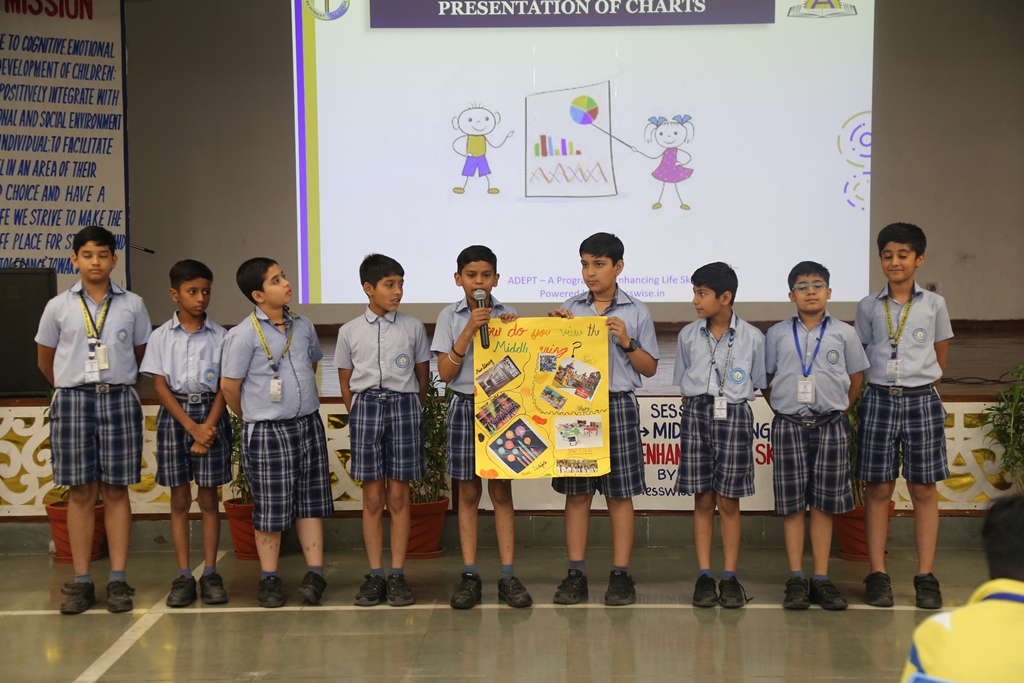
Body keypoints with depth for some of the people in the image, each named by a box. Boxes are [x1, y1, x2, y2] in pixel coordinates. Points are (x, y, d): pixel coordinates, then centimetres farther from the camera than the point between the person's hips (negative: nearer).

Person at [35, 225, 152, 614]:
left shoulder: (132, 305, 4)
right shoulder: (58, 307, 4)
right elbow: (46, 361, 14)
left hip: (119, 400, 0)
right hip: (73, 402, 0)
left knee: (115, 491, 1)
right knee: (80, 492, 2)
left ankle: (118, 580, 5)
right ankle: (81, 582, 6)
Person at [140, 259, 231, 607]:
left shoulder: (219, 336, 1)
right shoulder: (161, 337, 1)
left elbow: (224, 386, -1)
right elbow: (160, 386, -3)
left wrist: (208, 427, -12)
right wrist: (191, 426, -12)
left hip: (211, 413, 0)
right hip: (174, 415, 0)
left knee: (208, 499, 4)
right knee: (179, 500, 4)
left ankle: (210, 574, 10)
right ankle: (183, 576, 10)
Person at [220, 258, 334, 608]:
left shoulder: (303, 325, 6)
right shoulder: (244, 334, -11)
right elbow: (229, 385, -7)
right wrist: (253, 416, 5)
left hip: (309, 425, 5)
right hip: (267, 432, -5)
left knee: (310, 500, 7)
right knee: (270, 507, 3)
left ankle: (315, 572, 12)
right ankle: (269, 579, 15)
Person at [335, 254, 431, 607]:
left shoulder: (413, 327, 5)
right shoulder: (349, 332, 6)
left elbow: (422, 377, 11)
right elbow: (346, 384, 11)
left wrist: (412, 412, 9)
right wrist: (359, 416, 6)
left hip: (405, 406, 0)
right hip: (365, 406, 0)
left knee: (398, 496, 1)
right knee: (373, 498, 1)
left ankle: (397, 575, 6)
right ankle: (375, 575, 8)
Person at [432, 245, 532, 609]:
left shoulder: (508, 315, 5)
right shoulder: (450, 317, 2)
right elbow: (445, 373, -6)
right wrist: (469, 330, -13)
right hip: (465, 405, 0)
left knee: (501, 491, 2)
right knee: (468, 493, 4)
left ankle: (508, 576, 6)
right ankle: (469, 576, 9)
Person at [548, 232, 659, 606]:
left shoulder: (636, 312, 5)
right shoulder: (570, 309, 10)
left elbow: (650, 368, 8)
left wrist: (627, 343, -8)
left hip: (618, 405, -2)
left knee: (620, 492, 1)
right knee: (576, 491, 3)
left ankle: (621, 575, 8)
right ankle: (576, 574, 9)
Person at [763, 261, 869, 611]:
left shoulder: (844, 333, 5)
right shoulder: (777, 334, 5)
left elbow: (856, 379, 11)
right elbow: (766, 381, 10)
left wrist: (839, 411, 4)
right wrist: (784, 409, 2)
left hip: (830, 425, 0)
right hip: (789, 425, 0)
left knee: (824, 503, 3)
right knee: (792, 503, 0)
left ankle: (821, 579, 9)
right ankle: (796, 579, 5)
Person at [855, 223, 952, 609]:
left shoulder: (934, 304, 3)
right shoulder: (869, 306, 4)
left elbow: (940, 356, 13)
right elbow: (859, 357, 10)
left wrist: (920, 387, 11)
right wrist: (882, 388, 5)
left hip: (922, 402, 0)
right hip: (879, 400, 0)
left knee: (924, 489, 3)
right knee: (879, 488, 2)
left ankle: (926, 577, 9)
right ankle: (877, 575, 8)